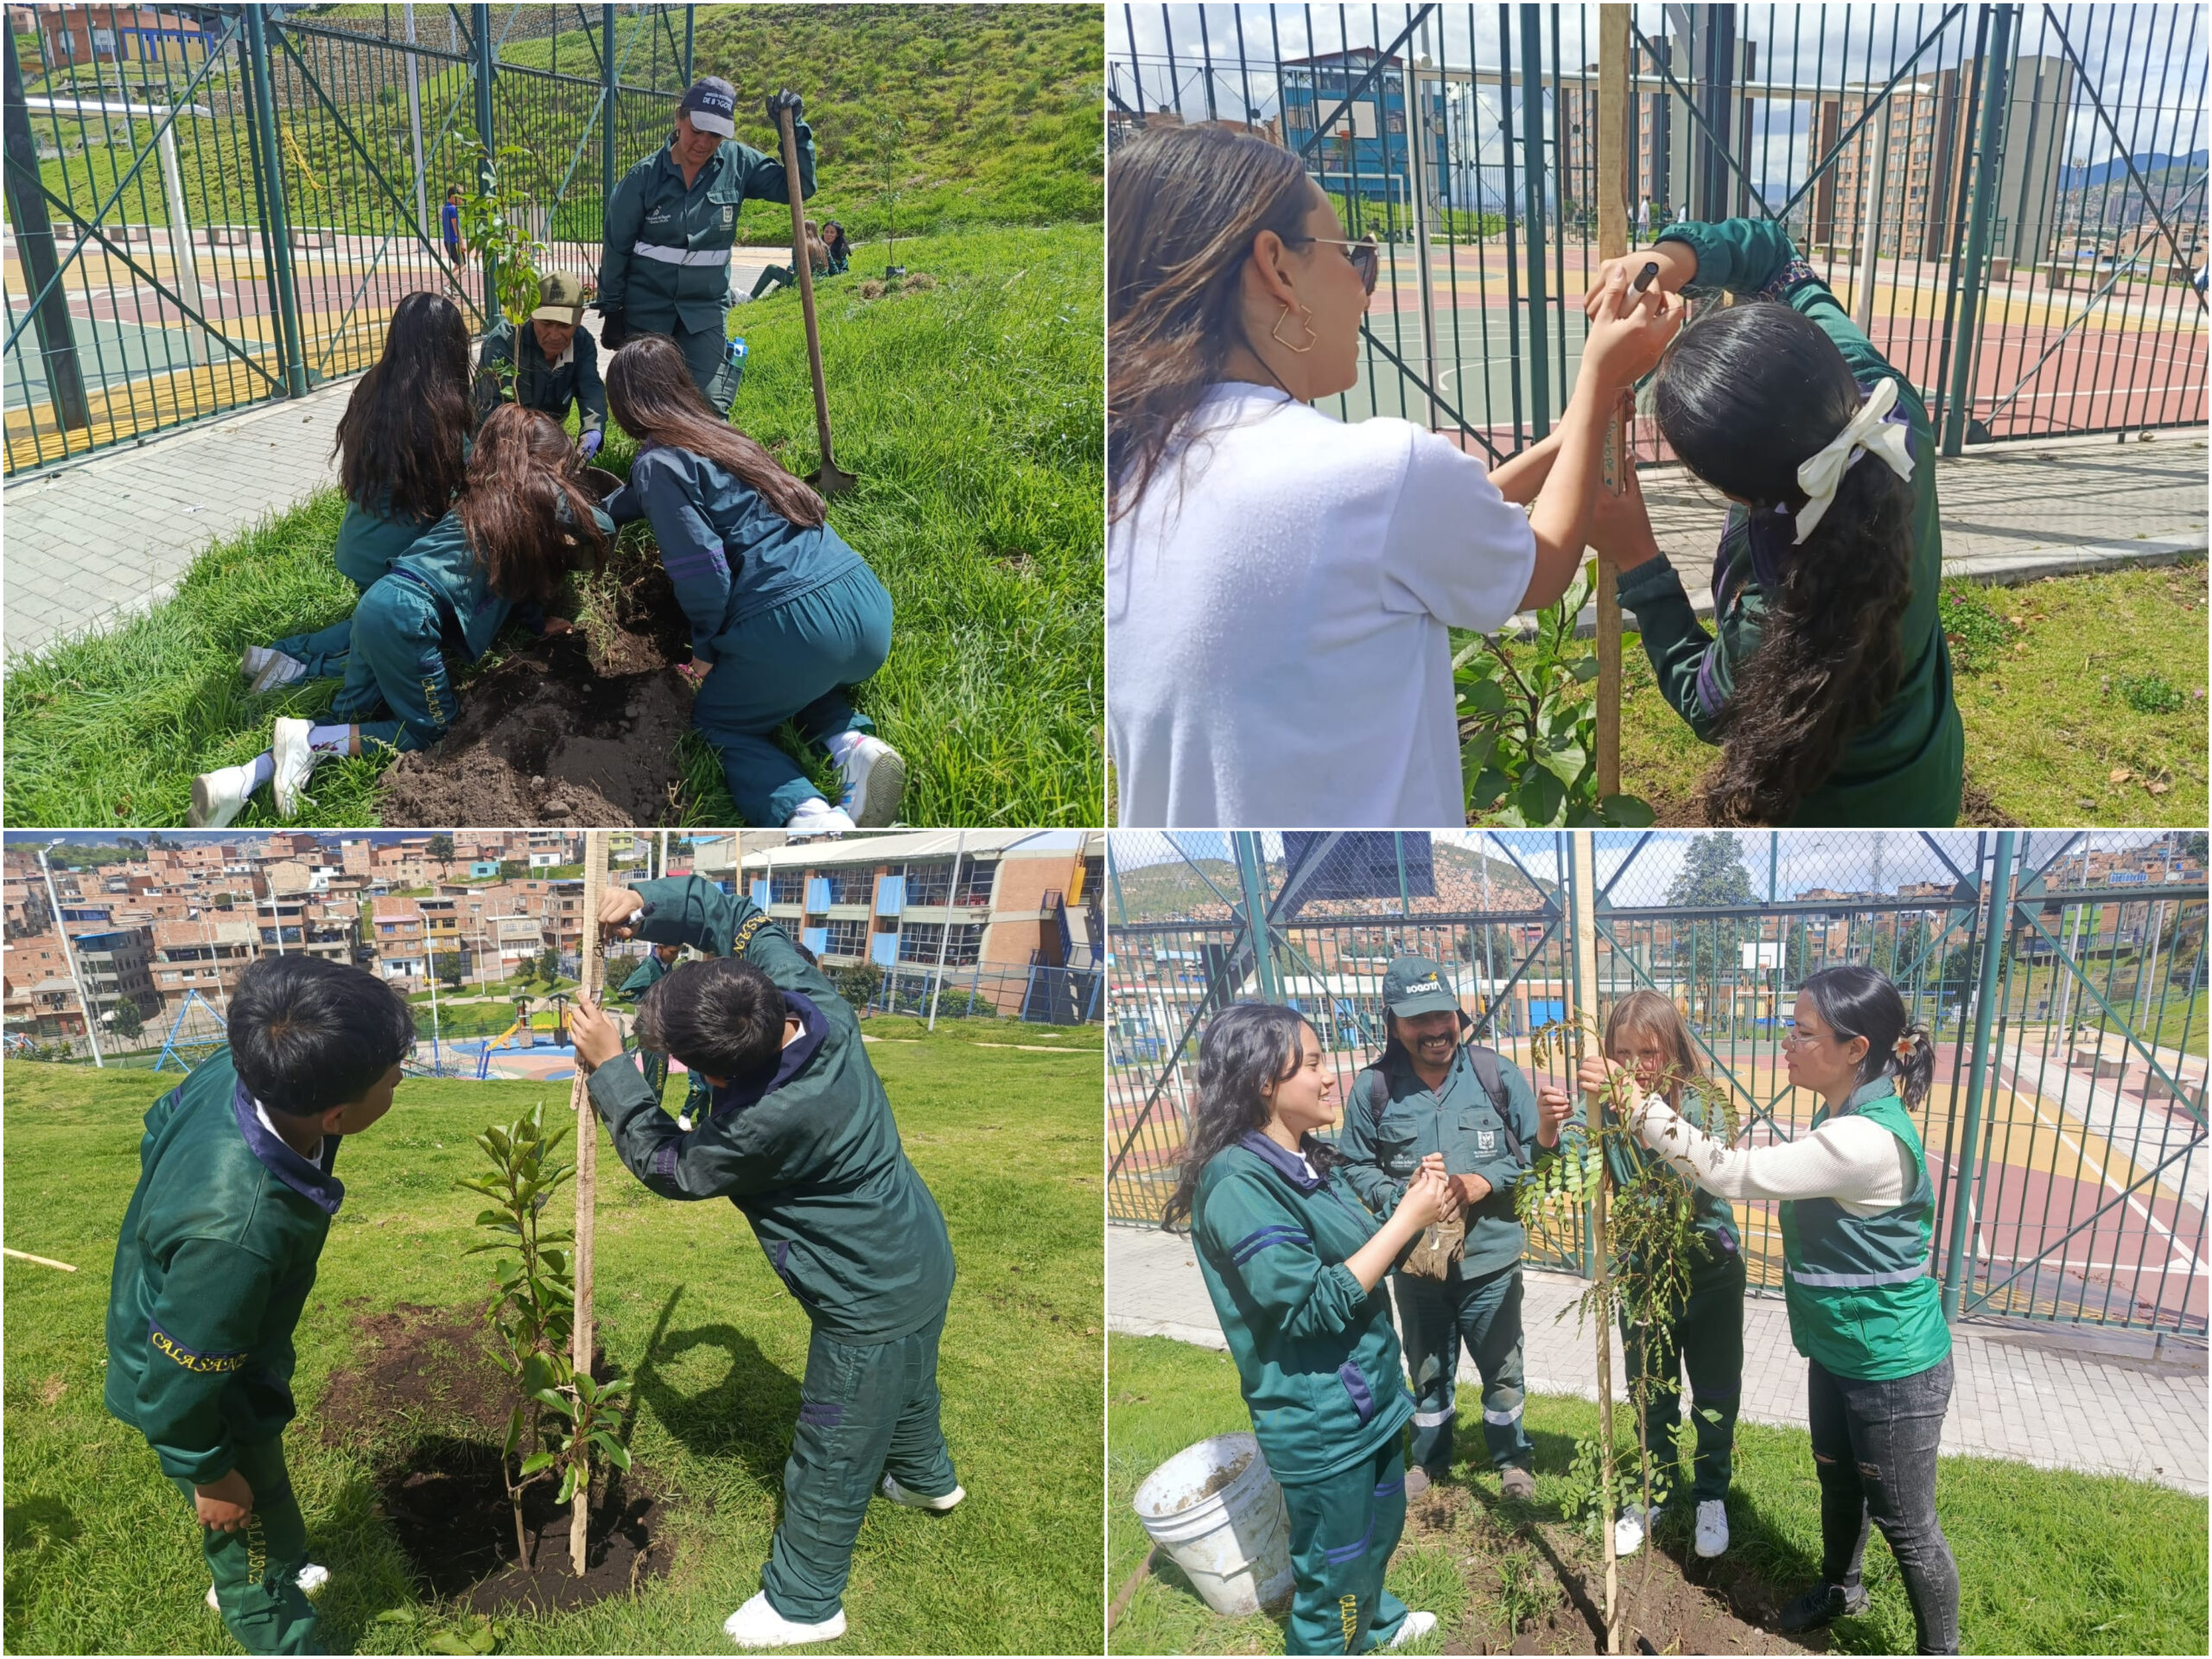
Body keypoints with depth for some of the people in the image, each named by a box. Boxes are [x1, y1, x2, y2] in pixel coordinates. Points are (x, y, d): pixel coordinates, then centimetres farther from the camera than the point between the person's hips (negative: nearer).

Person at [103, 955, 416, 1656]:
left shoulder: (234, 1069, -27)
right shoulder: (236, 1229, -48)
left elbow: (159, 1126, -2)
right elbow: (178, 1382, -31)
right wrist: (208, 1474, -12)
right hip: (201, 1398, -8)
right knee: (248, 1525, 20)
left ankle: (257, 1577, 63)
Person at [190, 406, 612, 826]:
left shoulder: (484, 494, 24)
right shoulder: (544, 491, 2)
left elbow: (505, 571, 28)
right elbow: (603, 530, 19)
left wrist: (537, 622, 31)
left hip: (377, 602, 8)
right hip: (409, 615, -8)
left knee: (349, 720, 15)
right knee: (429, 727, 7)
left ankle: (243, 780, -2)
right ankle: (310, 741, -5)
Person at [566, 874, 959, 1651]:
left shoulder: (773, 1121, -38)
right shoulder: (808, 998, -19)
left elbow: (669, 1164, -18)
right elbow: (744, 919, -2)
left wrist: (608, 1067, -15)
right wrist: (647, 903, -17)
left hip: (873, 1304, -8)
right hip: (922, 1255, 8)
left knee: (831, 1461, 16)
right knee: (906, 1383, 37)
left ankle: (803, 1604, 39)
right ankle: (928, 1478, 65)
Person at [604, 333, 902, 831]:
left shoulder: (658, 463, -2)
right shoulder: (720, 435, 23)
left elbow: (702, 571, -12)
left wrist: (705, 651, 4)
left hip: (794, 623, -7)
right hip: (868, 608, 8)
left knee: (717, 722, 18)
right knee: (791, 682, 38)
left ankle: (807, 814, -13)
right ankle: (851, 739, 4)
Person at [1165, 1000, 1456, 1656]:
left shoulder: (1310, 1160, 3)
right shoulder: (1238, 1184, -26)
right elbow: (1314, 1304, -28)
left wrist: (1416, 1205, -5)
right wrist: (1406, 1221, -25)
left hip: (1370, 1395, 9)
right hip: (1318, 1421, -9)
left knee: (1380, 1528, 30)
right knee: (1330, 1573, 8)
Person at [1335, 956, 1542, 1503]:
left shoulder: (1498, 1075, -12)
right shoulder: (1375, 1087, -12)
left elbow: (1538, 1150, -3)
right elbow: (1355, 1168, -4)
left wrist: (1486, 1182, -17)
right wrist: (1401, 1197, -21)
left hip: (1490, 1258, 0)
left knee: (1501, 1368, 18)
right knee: (1428, 1371, 20)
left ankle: (1512, 1459, 43)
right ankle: (1430, 1460, 44)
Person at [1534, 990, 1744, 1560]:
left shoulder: (1701, 1103, -19)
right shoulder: (1607, 1108, -12)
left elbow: (1703, 1177, -35)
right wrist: (1548, 1130, -46)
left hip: (1710, 1270, -2)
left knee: (1715, 1398, 14)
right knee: (1651, 1396, 18)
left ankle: (1711, 1497, 37)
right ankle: (1656, 1494, 39)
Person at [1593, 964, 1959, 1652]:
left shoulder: (1866, 1140, -34)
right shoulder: (1843, 1117, -1)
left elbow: (1729, 1172, -33)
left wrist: (1632, 1100, -31)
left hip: (1893, 1370, -10)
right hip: (1839, 1353, 10)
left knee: (1906, 1523, 10)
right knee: (1838, 1481, 29)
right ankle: (1840, 1587, 54)